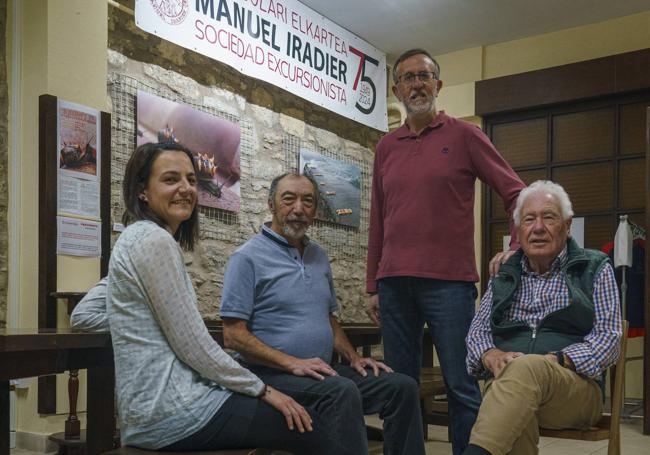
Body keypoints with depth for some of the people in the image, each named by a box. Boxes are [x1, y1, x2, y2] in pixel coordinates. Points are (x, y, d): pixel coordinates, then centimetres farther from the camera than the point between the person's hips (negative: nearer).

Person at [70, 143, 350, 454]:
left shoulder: (135, 238, 14)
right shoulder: (154, 239, -16)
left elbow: (83, 315, 18)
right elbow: (193, 345, -17)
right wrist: (262, 389, -8)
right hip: (171, 410, -10)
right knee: (311, 429, -9)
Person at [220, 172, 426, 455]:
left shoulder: (319, 256, 17)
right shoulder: (248, 258, -7)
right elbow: (233, 336, -13)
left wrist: (354, 358, 8)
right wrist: (292, 363, -20)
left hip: (322, 372, 7)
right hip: (273, 374, -7)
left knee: (402, 386, -6)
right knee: (343, 391, -33)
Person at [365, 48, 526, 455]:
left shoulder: (463, 135, 5)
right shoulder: (386, 147, 15)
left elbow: (516, 192, 4)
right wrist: (373, 287, 13)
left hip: (449, 281, -4)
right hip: (394, 283, 4)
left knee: (462, 387, -1)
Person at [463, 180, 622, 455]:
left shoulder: (595, 270, 11)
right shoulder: (504, 276, 20)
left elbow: (608, 337, 1)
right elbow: (477, 331, 16)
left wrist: (555, 360, -16)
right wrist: (491, 355, -9)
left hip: (577, 386, -2)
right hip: (508, 381, 2)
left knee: (526, 368, -39)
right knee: (516, 413, -38)